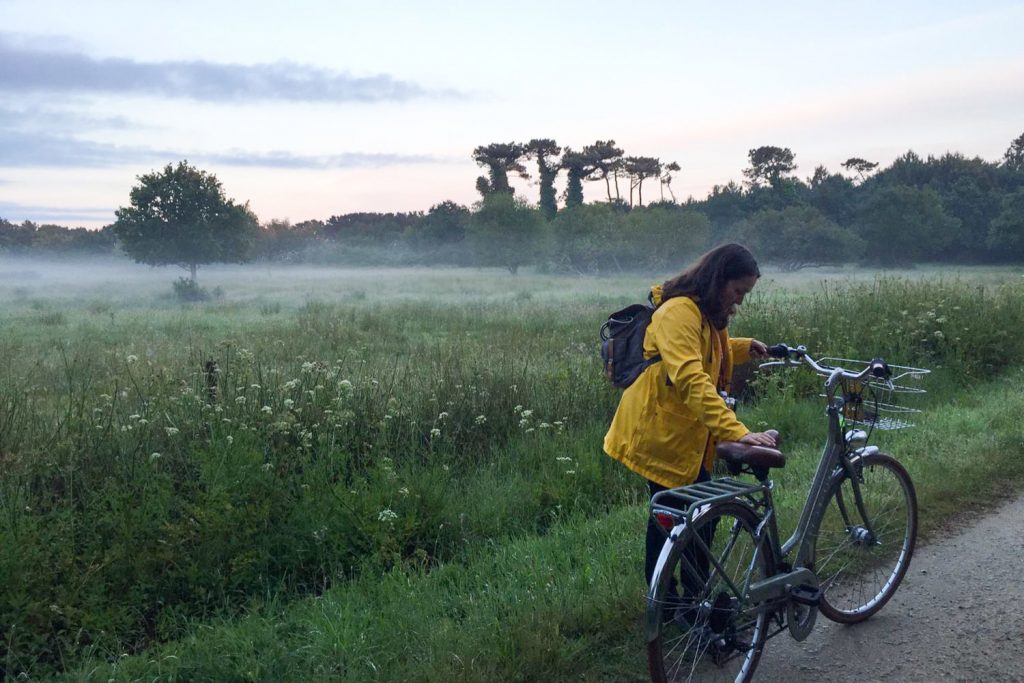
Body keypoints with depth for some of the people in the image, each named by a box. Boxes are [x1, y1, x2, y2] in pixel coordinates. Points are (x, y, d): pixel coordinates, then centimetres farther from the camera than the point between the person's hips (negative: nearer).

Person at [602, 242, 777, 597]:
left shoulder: (704, 313, 12)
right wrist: (737, 432, -41)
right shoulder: (679, 312, -23)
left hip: (684, 434, 10)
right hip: (661, 435, -10)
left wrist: (744, 348, 14)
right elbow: (691, 380, -35)